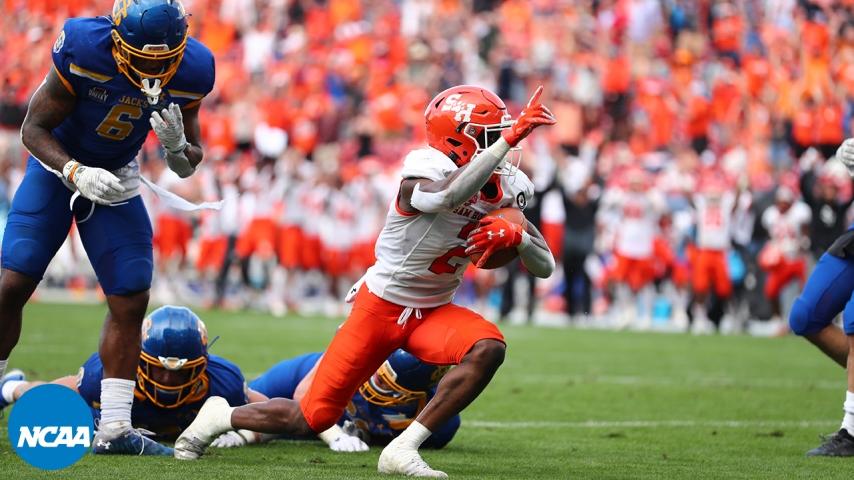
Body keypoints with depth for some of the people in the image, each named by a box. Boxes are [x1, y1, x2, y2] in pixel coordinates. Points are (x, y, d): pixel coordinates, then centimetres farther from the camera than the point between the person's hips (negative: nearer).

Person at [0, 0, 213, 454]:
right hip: (58, 165, -3)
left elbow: (187, 166, -5)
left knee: (131, 299, -6)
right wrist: (76, 174, -35)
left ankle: (113, 428, 1)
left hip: (117, 178, 3)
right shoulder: (83, 50, -30)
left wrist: (177, 145, -28)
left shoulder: (190, 71, -19)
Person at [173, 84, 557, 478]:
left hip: (433, 311, 6)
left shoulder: (502, 187, -4)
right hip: (382, 305, -6)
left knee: (488, 349, -27)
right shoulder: (423, 172, -24)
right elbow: (449, 196, -50)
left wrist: (514, 235, -20)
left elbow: (544, 268, 1)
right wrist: (510, 139, -51)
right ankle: (222, 416, 28)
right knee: (312, 419, -1)